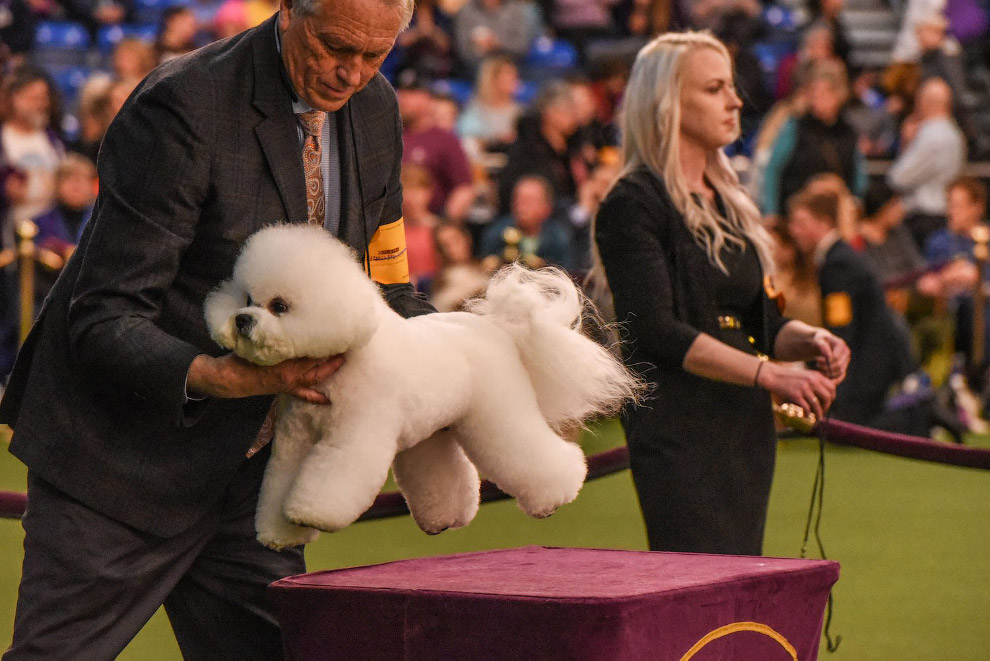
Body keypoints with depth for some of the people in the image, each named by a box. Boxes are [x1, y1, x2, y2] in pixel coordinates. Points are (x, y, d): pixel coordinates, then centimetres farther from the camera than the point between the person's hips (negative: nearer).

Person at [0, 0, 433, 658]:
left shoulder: (374, 107, 2)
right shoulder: (182, 107, -22)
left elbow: (386, 287, 14)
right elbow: (103, 320, -23)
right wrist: (218, 377, -40)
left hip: (248, 467, 7)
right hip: (123, 464, -7)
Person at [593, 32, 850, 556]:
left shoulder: (729, 202, 19)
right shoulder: (632, 204, -6)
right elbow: (658, 331, -16)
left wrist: (810, 341, 0)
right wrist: (770, 375, -21)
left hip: (746, 427, 8)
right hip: (679, 428, -8)